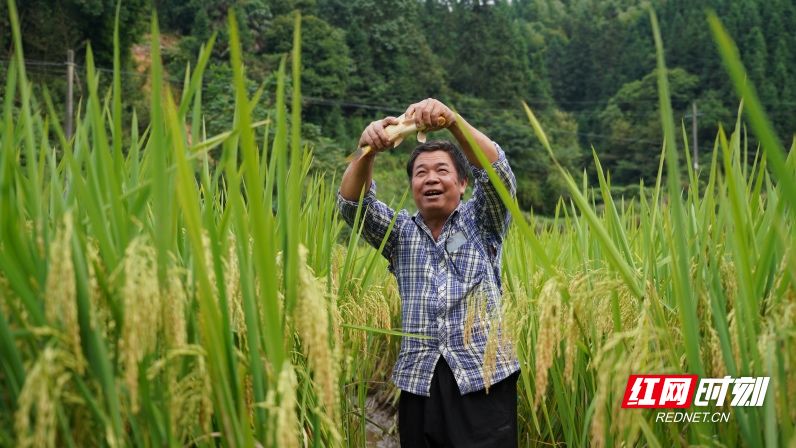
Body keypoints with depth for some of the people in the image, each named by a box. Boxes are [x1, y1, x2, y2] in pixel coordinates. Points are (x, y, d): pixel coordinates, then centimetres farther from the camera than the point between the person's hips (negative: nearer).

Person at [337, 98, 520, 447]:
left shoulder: (481, 224, 8)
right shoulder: (400, 233, 13)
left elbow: (497, 172, -9)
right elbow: (351, 204, -1)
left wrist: (452, 121, -25)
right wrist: (367, 152, -21)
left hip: (483, 378, -2)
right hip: (419, 383, 2)